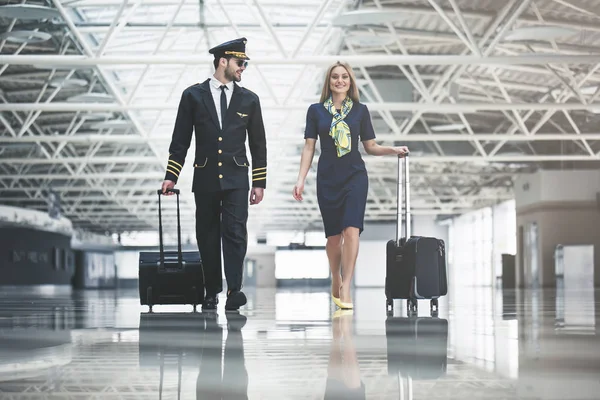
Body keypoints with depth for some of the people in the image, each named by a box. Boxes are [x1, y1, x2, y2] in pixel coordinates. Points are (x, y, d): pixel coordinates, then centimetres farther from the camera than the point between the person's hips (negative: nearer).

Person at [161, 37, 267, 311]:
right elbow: (180, 140, 5)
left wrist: (259, 183, 6)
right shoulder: (193, 96, 4)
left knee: (235, 232, -12)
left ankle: (234, 290, -19)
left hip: (236, 179, 0)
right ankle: (211, 291, 15)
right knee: (207, 236, 5)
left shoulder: (248, 100, 8)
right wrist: (171, 176, -1)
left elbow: (258, 144, 10)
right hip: (205, 178, 0)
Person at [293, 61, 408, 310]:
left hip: (355, 177, -1)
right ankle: (335, 282, 28)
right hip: (327, 178, 1)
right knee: (333, 235, 5)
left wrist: (393, 150, -6)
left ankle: (345, 289, -14)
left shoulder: (360, 110, 6)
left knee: (351, 230, -15)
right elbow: (309, 147, 4)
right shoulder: (316, 110, 5)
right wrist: (301, 179, -3)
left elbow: (370, 146, 10)